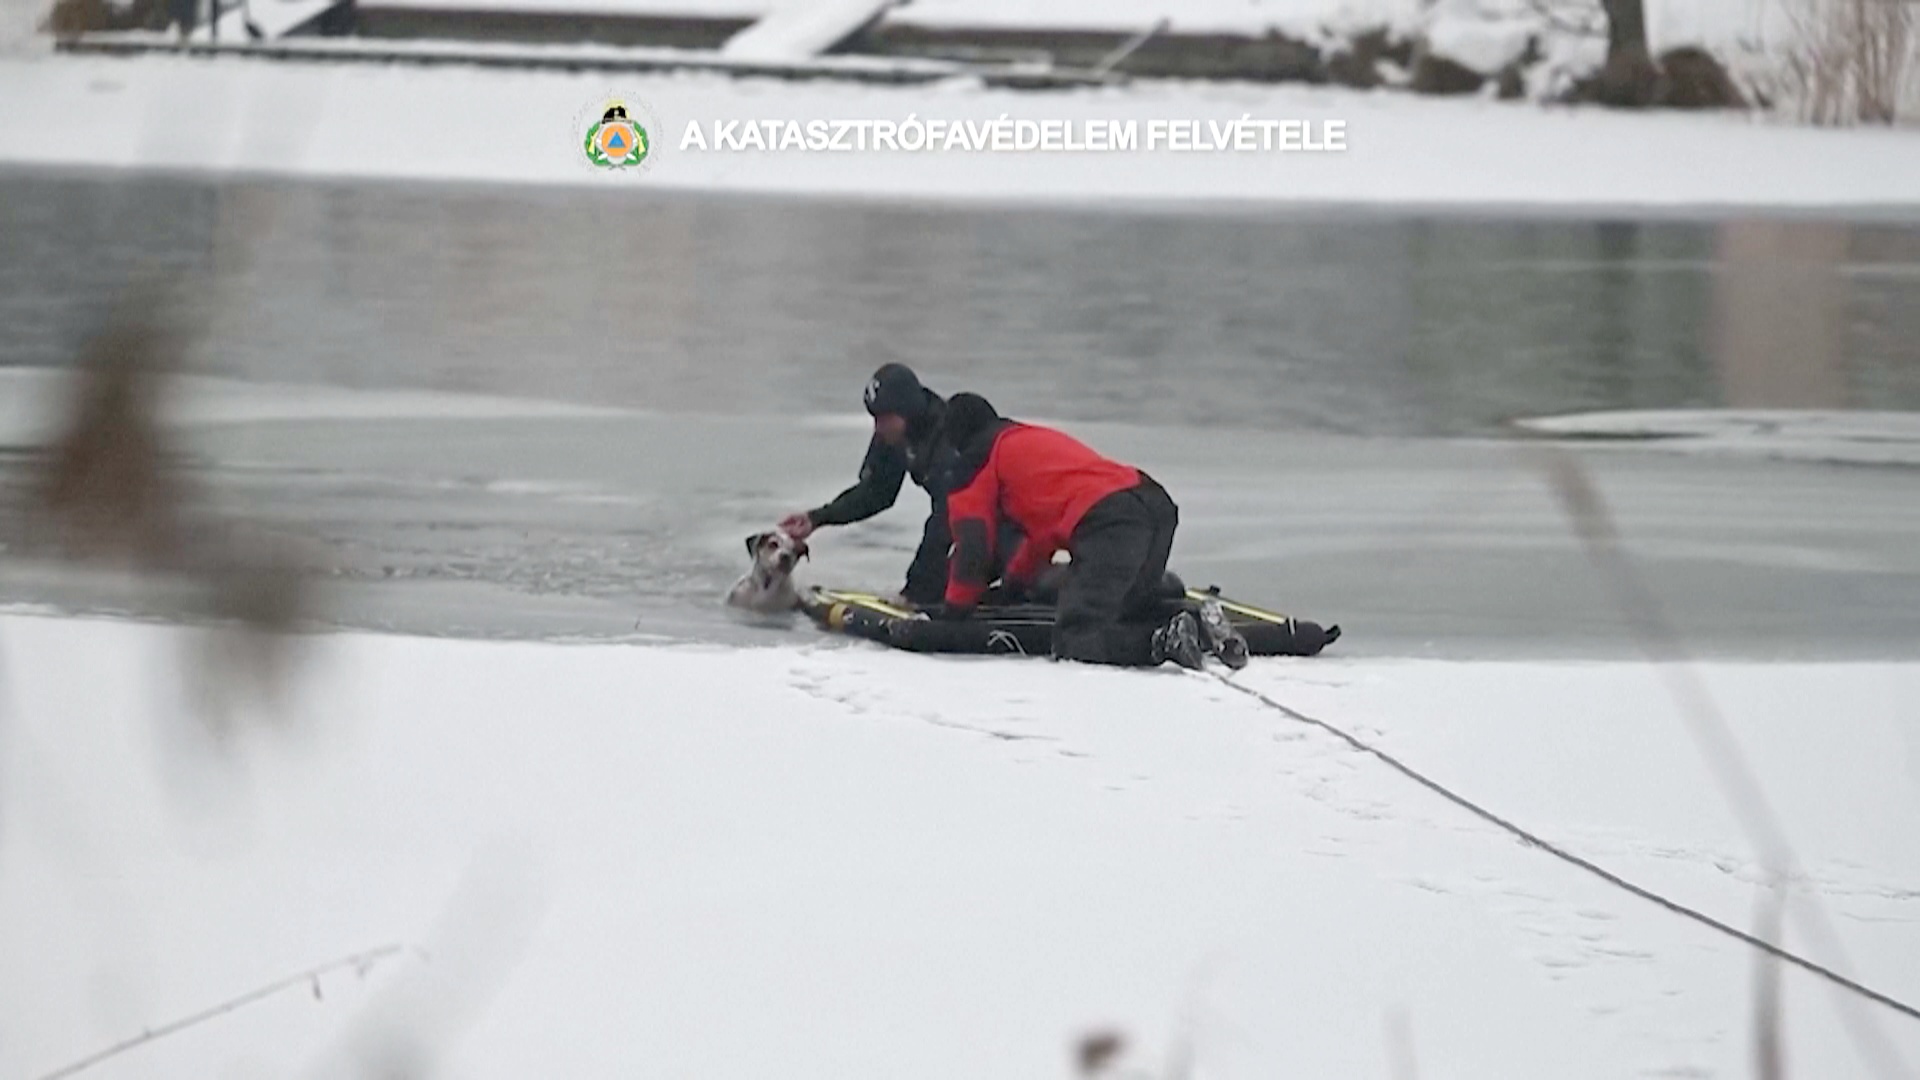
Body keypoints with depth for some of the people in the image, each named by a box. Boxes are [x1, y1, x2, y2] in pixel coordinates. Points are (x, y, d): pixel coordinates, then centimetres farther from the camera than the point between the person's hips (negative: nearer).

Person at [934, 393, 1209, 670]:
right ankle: (1201, 623, -5)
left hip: (1106, 520, -8)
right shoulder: (1040, 438, 39)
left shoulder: (975, 461, 16)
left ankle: (1163, 642, -33)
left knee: (1075, 643, -12)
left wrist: (955, 610, 25)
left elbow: (973, 542, 13)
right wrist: (1017, 579, 60)